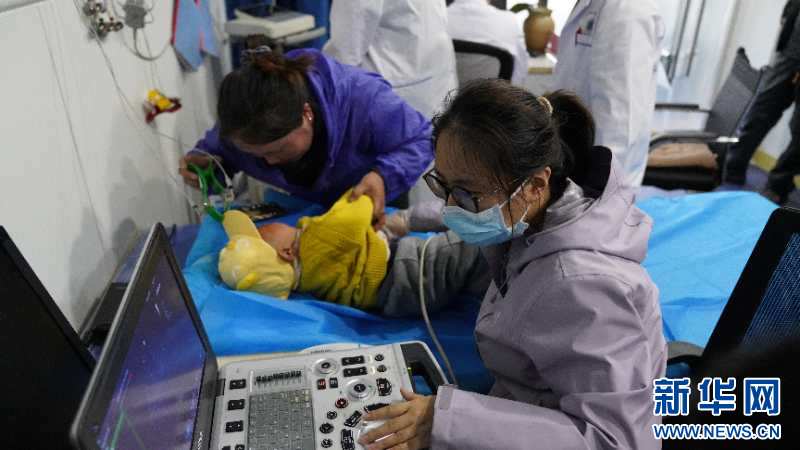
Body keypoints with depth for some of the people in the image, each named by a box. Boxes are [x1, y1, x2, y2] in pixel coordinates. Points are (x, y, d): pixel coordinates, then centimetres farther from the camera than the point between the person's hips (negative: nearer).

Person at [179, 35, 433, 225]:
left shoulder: (362, 99, -43)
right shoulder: (246, 125, -28)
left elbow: (420, 139, -30)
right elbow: (218, 149, -6)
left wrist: (384, 177, -49)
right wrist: (204, 162, -31)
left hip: (378, 201, -3)